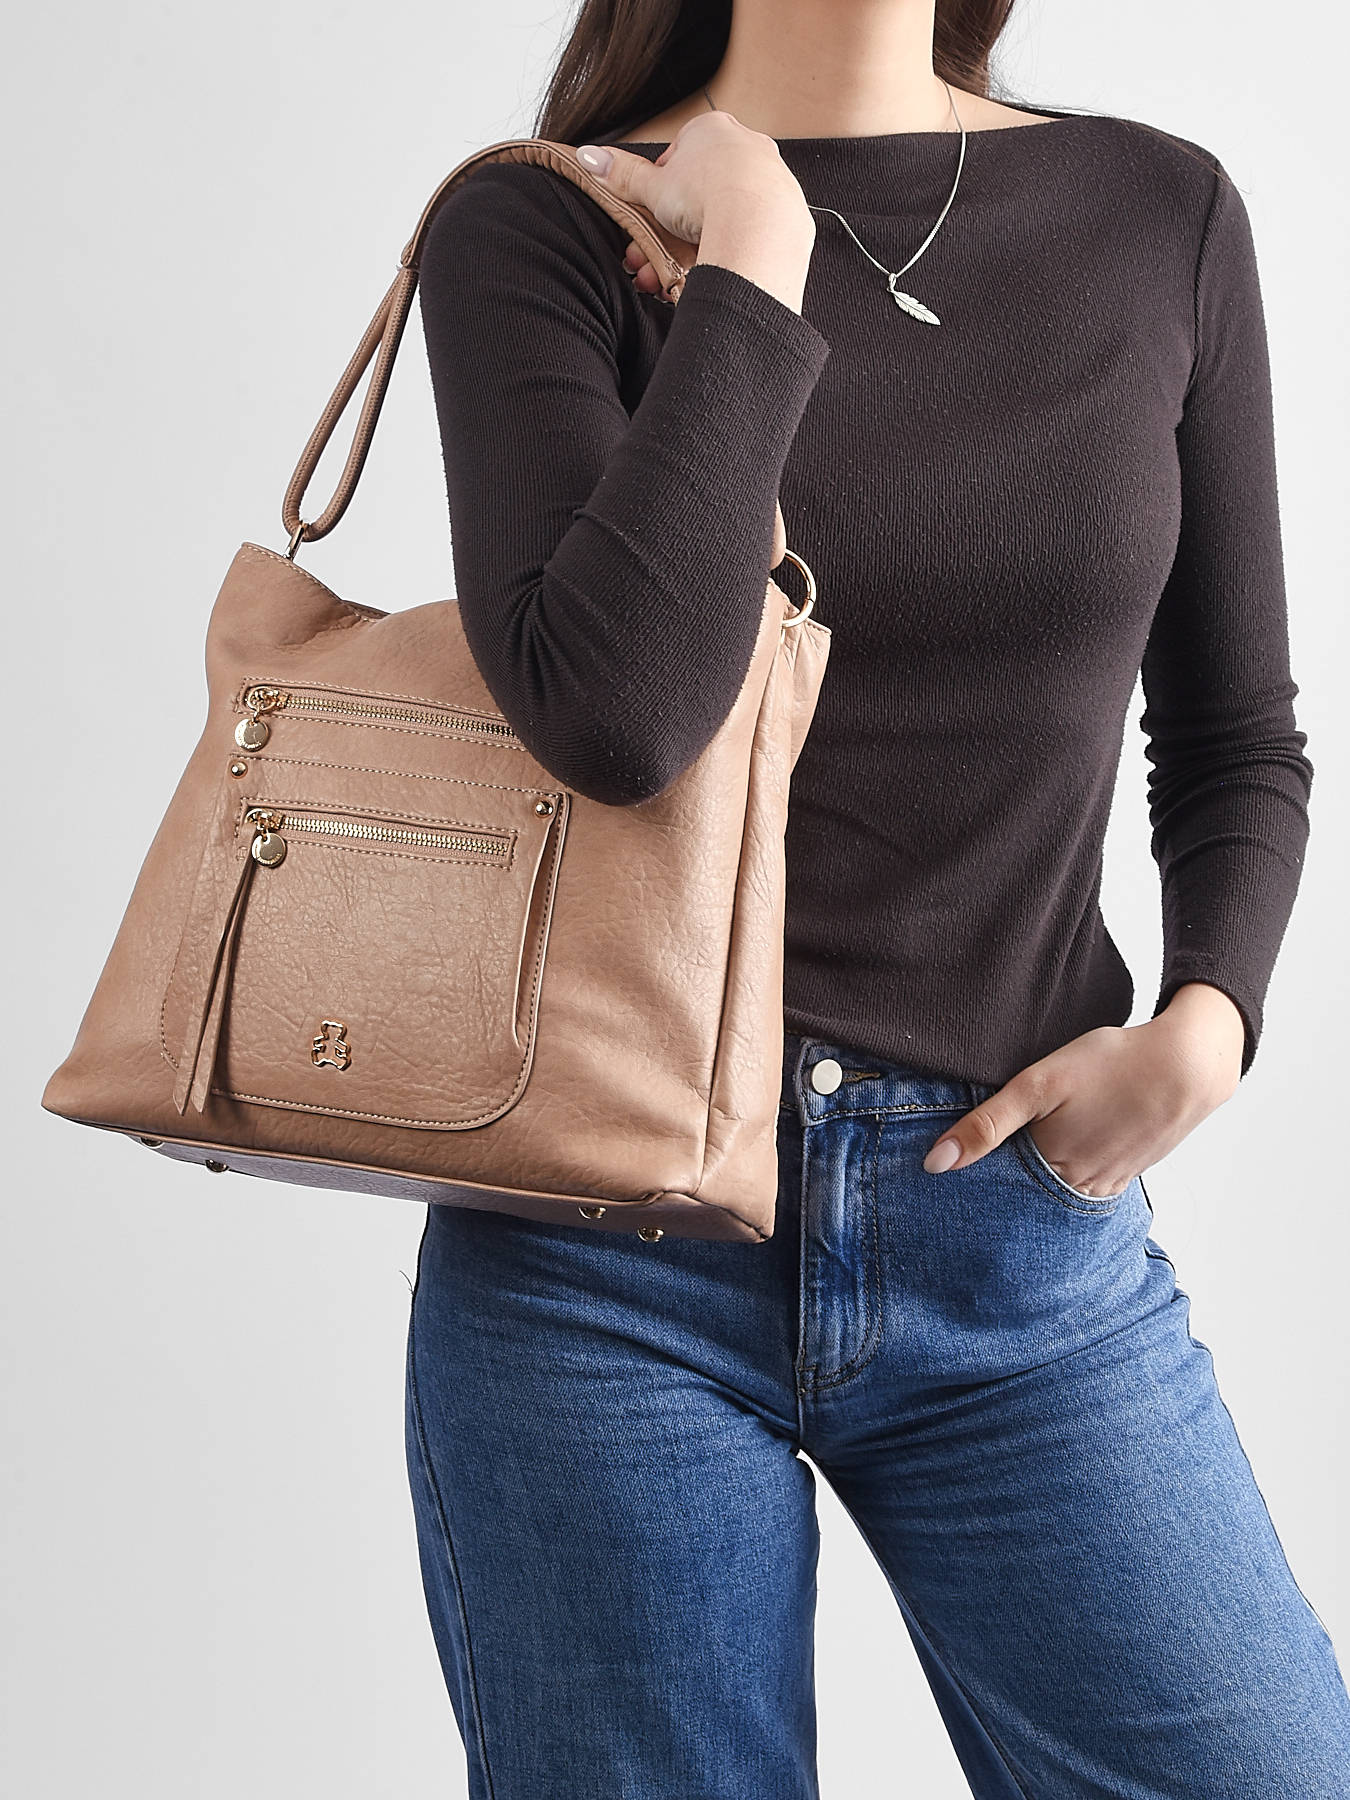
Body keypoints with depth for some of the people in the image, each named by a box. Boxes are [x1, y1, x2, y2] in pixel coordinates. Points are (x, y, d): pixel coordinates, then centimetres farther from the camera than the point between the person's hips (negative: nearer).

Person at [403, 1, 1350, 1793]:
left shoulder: (1161, 215, 7)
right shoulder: (540, 223, -3)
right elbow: (611, 711, -21)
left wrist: (1203, 1024, -4)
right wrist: (755, 255, -13)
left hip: (1026, 1215, 3)